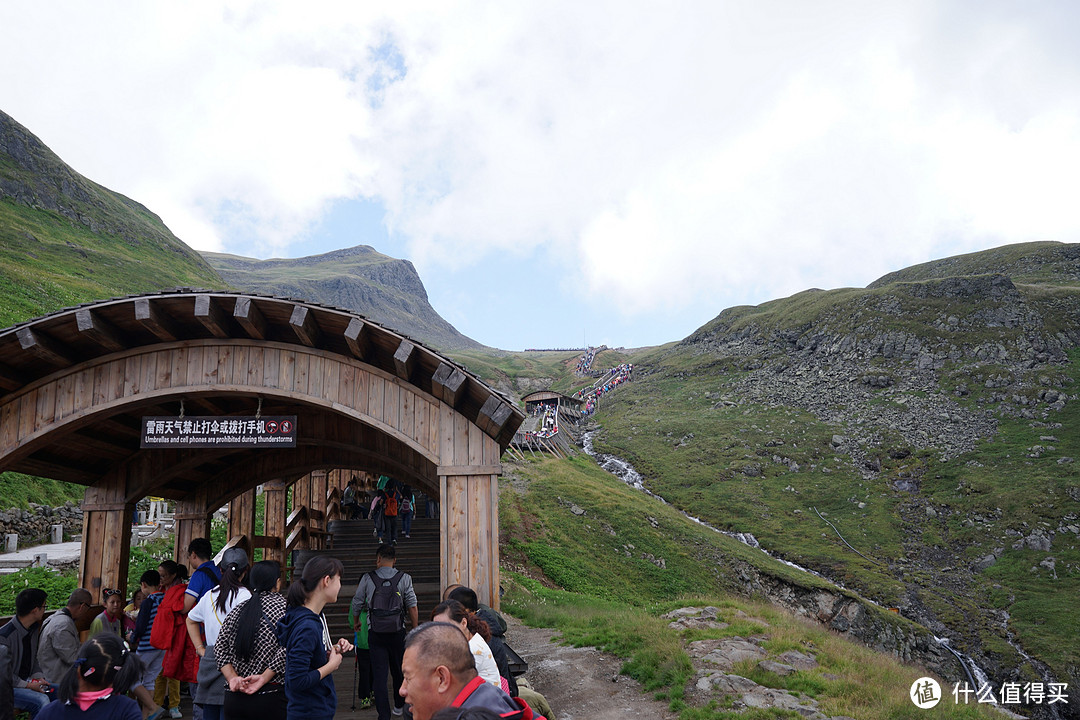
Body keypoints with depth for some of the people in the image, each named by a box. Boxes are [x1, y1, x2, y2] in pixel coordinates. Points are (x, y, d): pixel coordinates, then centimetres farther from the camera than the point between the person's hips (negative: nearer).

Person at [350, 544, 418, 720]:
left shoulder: (368, 579, -1)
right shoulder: (404, 578, -2)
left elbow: (356, 605, 8)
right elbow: (412, 608, -4)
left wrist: (356, 624, 26)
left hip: (375, 633, -1)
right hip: (398, 632, 1)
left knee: (379, 674, 3)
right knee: (399, 670, 19)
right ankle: (399, 706, 36)